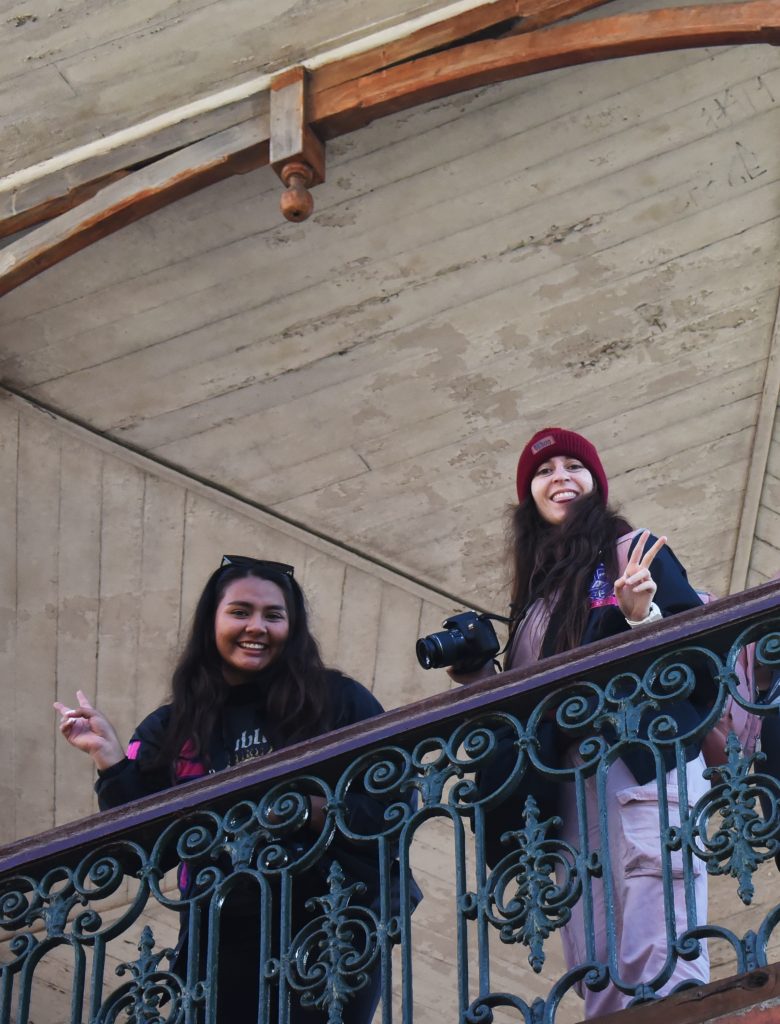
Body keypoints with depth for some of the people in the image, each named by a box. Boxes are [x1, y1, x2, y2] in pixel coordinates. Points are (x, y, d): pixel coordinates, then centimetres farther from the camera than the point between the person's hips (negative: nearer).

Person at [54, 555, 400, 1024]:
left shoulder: (340, 701, -3)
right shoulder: (172, 729, 4)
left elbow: (395, 806, -6)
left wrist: (313, 809, -20)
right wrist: (110, 759, -8)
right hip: (225, 950, 2)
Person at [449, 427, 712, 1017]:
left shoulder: (634, 554, 7)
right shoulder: (539, 587, 25)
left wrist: (644, 617, -20)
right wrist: (482, 683, 11)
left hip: (644, 765, -6)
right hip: (568, 785, 6)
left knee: (659, 968, -22)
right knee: (599, 981, -3)